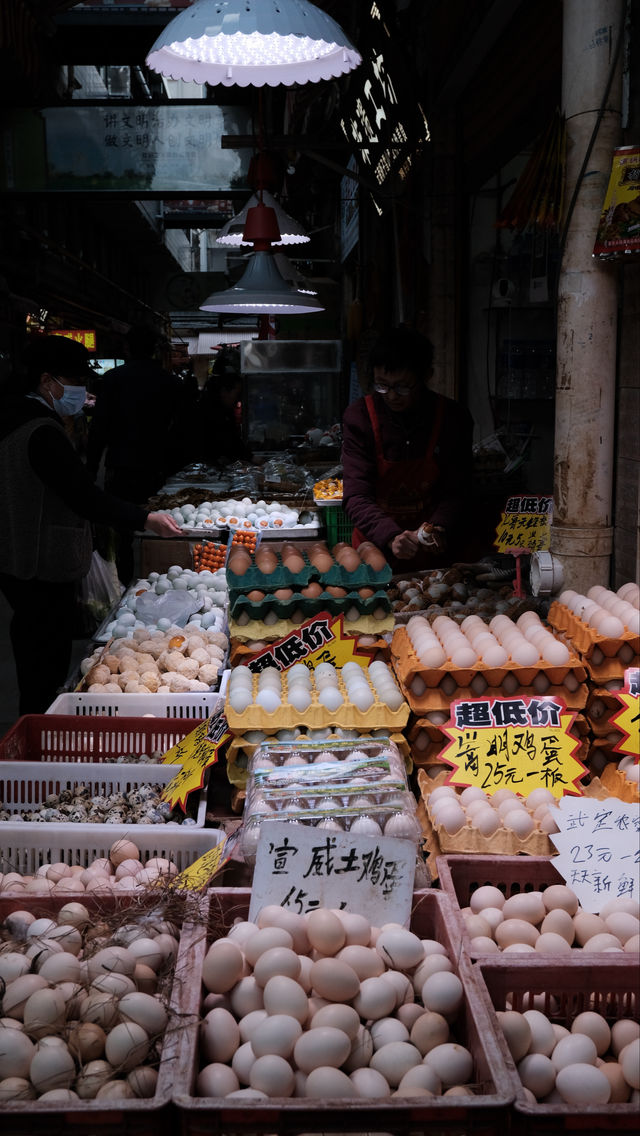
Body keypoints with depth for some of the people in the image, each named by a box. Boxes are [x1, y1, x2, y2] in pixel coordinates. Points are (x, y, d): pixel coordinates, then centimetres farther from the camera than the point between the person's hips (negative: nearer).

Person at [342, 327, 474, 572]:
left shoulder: (454, 418, -5)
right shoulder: (359, 416, -8)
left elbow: (454, 493, -2)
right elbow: (356, 497, -13)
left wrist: (438, 530, -23)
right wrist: (391, 537, -31)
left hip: (434, 553, 0)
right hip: (375, 548, 0)